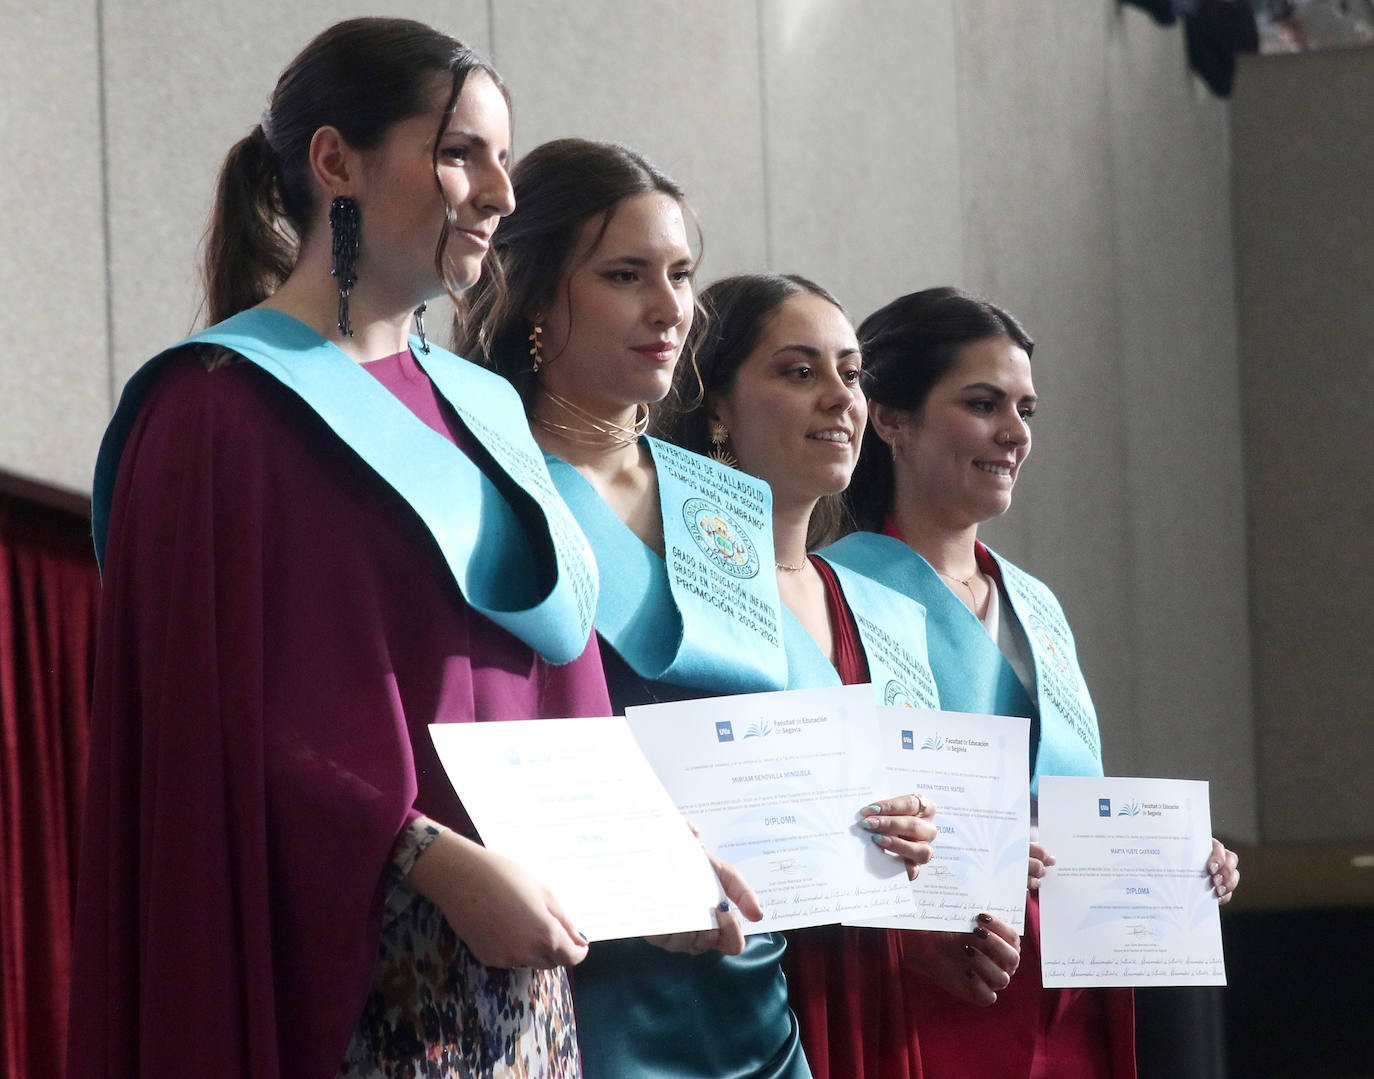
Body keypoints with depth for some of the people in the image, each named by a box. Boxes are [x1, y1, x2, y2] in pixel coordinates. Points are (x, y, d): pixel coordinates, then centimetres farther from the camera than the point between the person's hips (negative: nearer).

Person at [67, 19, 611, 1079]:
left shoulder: (481, 408, 17)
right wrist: (443, 863, -21)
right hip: (338, 945, -7)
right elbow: (229, 719, -14)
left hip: (515, 953, 7)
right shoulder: (226, 404, -5)